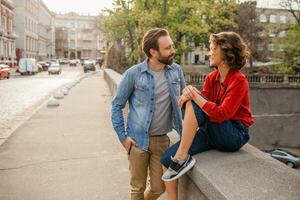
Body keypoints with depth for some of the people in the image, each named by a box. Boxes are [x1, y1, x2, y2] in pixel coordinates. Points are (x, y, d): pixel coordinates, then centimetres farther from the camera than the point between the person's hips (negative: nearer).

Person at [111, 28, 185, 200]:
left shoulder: (176, 70, -2)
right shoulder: (134, 74, -11)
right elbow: (117, 105, -3)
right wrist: (123, 137, -6)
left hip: (162, 140, 3)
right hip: (138, 140, -3)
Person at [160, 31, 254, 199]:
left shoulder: (239, 80, -13)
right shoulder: (211, 78, 8)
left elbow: (221, 114, -23)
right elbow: (203, 103, -1)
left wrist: (195, 96, -25)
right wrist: (189, 95, -22)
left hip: (234, 135, -6)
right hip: (212, 132, 7)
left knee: (192, 104, -27)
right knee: (167, 158, -10)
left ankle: (182, 158, -21)